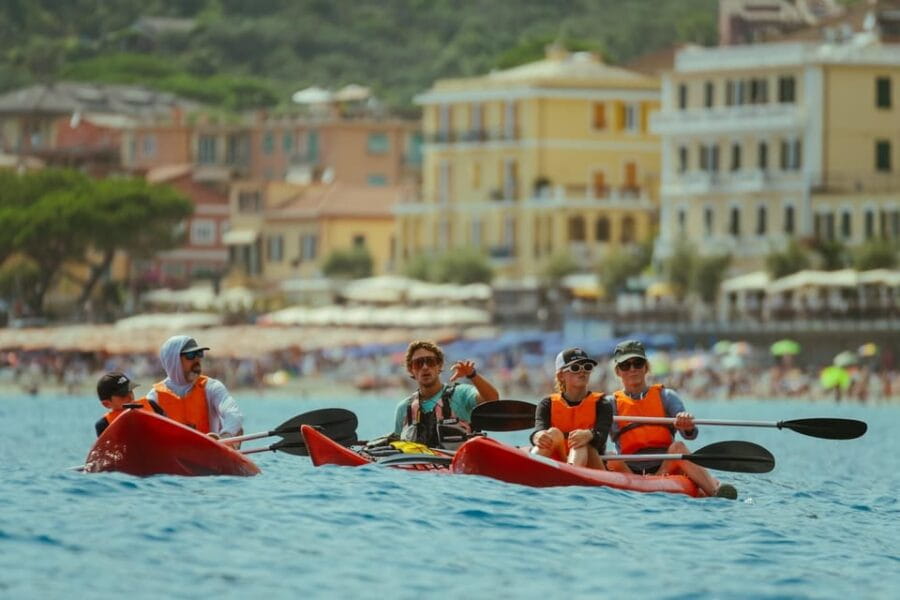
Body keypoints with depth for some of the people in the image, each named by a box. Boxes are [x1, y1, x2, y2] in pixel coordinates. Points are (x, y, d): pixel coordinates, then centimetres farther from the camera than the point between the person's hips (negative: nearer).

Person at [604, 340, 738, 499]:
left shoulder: (665, 396, 15)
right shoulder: (611, 403, 17)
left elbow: (691, 435, -1)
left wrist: (687, 426, -25)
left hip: (667, 467, 0)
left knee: (677, 448, -30)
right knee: (611, 461, -29)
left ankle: (715, 489, -52)